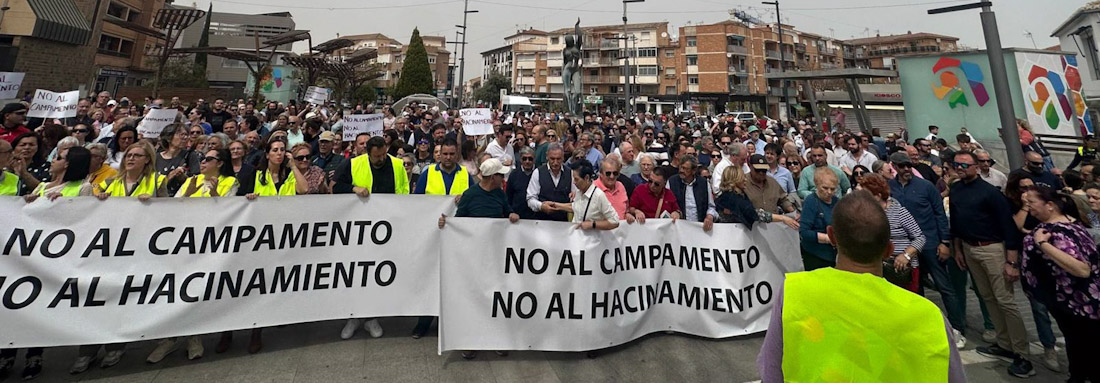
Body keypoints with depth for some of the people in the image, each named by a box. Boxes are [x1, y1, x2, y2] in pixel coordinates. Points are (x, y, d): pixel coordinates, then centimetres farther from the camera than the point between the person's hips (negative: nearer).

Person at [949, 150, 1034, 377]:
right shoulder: (954, 189, 5)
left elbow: (1008, 225, -14)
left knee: (1005, 301, -5)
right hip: (968, 249, 6)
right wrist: (957, 249, 15)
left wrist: (1012, 261, -17)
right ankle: (1005, 345, 24)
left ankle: (1022, 356, 3)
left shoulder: (989, 192, -13)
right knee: (988, 298, 13)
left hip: (992, 248, -6)